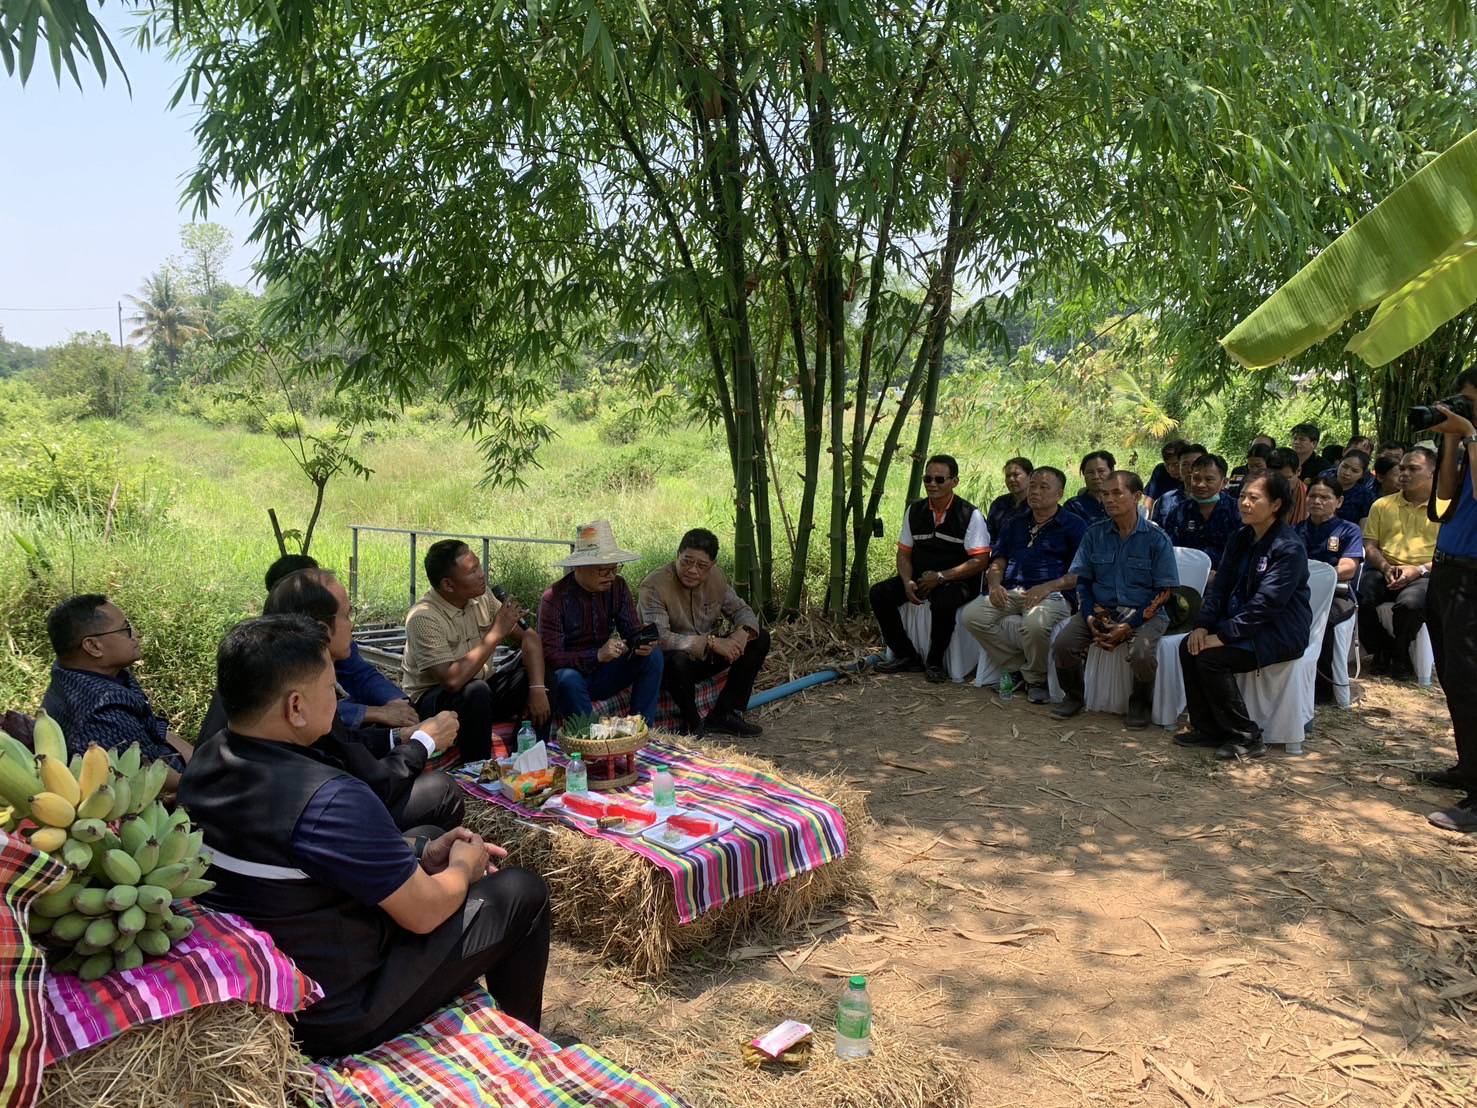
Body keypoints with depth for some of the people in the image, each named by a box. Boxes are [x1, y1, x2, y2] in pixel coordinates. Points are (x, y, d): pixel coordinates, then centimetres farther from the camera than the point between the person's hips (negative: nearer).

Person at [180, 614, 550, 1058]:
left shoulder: (206, 761, -5)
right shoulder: (328, 800, -34)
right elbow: (424, 912, -22)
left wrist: (424, 852, 4)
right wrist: (465, 866, -1)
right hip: (331, 1020, -8)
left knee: (428, 836, 22)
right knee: (523, 892, 3)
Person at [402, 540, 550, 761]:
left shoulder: (482, 598, -3)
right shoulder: (423, 617, -24)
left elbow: (529, 637, -2)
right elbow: (452, 679, -34)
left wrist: (538, 688, -16)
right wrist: (496, 633, -27)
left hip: (482, 688, 7)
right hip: (431, 700, -7)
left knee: (535, 669, -10)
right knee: (476, 691, -36)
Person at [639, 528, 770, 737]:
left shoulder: (715, 577, -3)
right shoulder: (654, 586, -23)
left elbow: (741, 609, 7)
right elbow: (660, 638, -33)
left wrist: (742, 632, -18)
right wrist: (712, 642, -36)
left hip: (705, 657, 7)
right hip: (668, 664, -7)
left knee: (760, 638, -4)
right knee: (678, 658, -40)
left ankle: (723, 714, -4)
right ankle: (692, 724, -13)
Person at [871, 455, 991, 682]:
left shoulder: (970, 515, -9)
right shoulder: (915, 511, 7)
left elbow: (980, 561, -13)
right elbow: (904, 552, 11)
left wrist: (941, 577, -20)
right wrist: (907, 582, -10)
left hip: (958, 581, -5)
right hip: (920, 578, 6)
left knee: (942, 601, -38)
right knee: (879, 593, -15)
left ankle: (934, 662, -12)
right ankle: (906, 656, 0)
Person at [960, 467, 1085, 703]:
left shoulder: (1073, 525, 9)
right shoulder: (1016, 524, 26)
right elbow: (998, 560, 20)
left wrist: (1048, 587, -16)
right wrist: (994, 583, -3)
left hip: (1052, 593, -5)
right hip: (1010, 591, 5)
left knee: (1035, 623, -38)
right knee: (971, 615, -21)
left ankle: (1036, 679, -7)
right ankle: (1018, 667, -6)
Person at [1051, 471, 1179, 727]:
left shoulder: (1156, 539, -2)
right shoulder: (1094, 534, 8)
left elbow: (1164, 591, -4)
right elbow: (1082, 580, 10)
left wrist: (1129, 626, -14)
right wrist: (1091, 619, -8)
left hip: (1143, 612, -3)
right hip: (1100, 609, 3)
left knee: (1142, 655, -32)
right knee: (1063, 645, -22)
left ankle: (1139, 703, 1)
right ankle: (1074, 696, 7)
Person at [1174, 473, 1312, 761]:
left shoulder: (1289, 548, -16)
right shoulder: (1241, 538, 10)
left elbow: (1265, 604, -23)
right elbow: (1220, 585, 6)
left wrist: (1222, 636, -26)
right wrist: (1203, 625, -9)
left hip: (1281, 633, -8)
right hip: (1247, 625, 8)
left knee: (1210, 656, -25)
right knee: (1189, 647, -13)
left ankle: (1246, 738, -11)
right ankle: (1207, 728, -2)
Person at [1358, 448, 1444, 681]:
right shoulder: (1382, 505, 17)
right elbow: (1370, 545, 12)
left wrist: (1419, 570, -14)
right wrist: (1385, 567, -8)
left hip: (1424, 575, -3)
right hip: (1384, 572, 3)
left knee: (1410, 603, -36)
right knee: (1358, 598, -28)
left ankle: (1400, 655, -4)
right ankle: (1382, 650, 1)